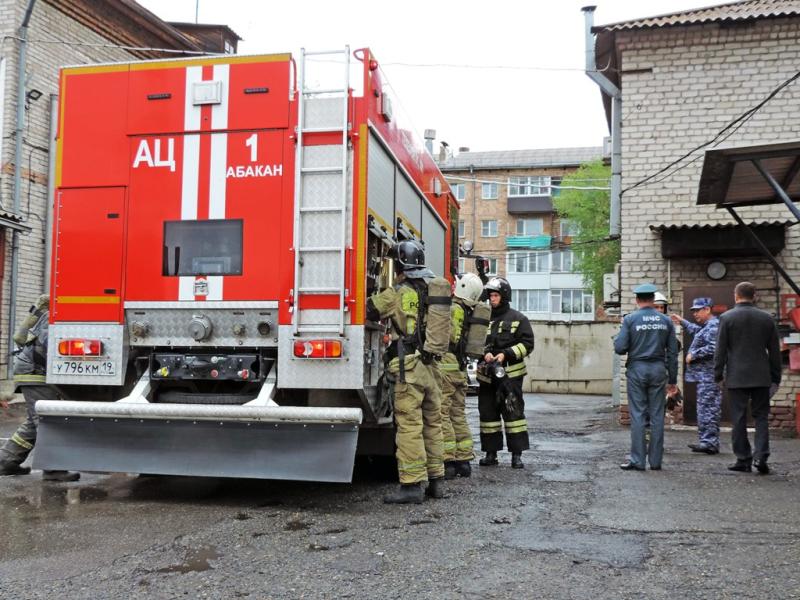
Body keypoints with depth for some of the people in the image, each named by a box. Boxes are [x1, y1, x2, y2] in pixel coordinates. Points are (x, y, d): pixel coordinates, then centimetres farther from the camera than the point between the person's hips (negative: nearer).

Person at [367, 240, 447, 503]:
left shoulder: (398, 293, -6)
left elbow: (369, 310, 0)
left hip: (410, 366, -6)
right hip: (433, 366, 7)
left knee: (409, 425, -5)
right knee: (433, 423, 13)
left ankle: (412, 485, -6)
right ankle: (436, 481, 21)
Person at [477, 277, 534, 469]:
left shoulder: (518, 319, 2)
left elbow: (527, 344, -2)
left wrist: (506, 354, -14)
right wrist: (484, 354, -11)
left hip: (510, 373, -3)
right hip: (487, 374, 4)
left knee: (514, 412, -4)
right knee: (487, 412, 6)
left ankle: (517, 454, 3)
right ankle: (491, 453, 16)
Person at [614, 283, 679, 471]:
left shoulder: (630, 319, -5)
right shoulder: (666, 321, 5)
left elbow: (620, 348, -10)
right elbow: (672, 353, 6)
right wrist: (672, 379, 12)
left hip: (637, 369, -2)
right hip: (658, 370, 3)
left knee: (638, 415, 1)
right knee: (657, 415, 7)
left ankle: (637, 461, 1)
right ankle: (656, 461, 10)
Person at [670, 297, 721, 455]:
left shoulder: (713, 326, -14)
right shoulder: (707, 326, 19)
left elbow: (712, 348, -24)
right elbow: (696, 331, 40)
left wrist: (693, 355, -14)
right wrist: (682, 322, 39)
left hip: (708, 376, -10)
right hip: (705, 375, 10)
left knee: (706, 407, -9)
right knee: (710, 408, 11)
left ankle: (708, 442, -7)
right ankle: (710, 442, 16)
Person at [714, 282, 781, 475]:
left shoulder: (727, 317, -4)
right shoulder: (766, 318, 4)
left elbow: (721, 350, -5)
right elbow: (775, 351, 8)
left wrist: (718, 375, 3)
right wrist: (776, 378, 15)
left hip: (736, 377, -2)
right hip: (761, 378, 2)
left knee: (739, 419, 4)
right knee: (761, 416, 8)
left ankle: (743, 460, 7)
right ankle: (761, 456, -4)